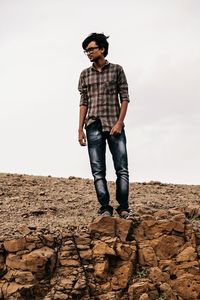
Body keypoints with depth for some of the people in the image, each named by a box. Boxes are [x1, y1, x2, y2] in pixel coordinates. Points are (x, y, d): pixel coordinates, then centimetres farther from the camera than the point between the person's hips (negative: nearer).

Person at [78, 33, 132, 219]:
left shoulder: (116, 70, 5)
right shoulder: (85, 75, 12)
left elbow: (124, 98, 2)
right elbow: (83, 103, 11)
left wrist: (119, 123, -9)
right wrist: (80, 129, 4)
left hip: (114, 126, -2)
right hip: (93, 127, 2)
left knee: (122, 169, -6)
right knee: (98, 171, -1)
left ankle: (123, 208, -1)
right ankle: (105, 209, 2)